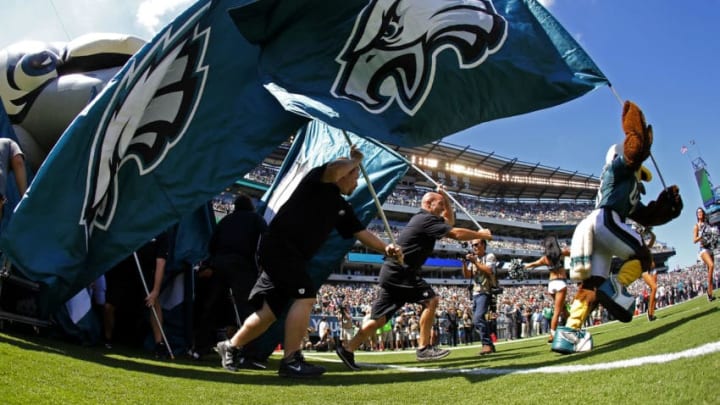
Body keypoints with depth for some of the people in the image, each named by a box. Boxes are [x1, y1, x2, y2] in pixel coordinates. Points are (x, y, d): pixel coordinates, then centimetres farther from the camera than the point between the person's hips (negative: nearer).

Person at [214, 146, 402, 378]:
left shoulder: (342, 207, 18)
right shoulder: (317, 179, -4)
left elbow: (362, 233, 14)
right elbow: (334, 170, -27)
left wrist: (386, 249, -2)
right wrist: (355, 160, -8)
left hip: (292, 255, 9)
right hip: (277, 246, -9)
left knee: (270, 310, 9)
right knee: (306, 295, -18)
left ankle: (230, 347, 28)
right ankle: (290, 361, -16)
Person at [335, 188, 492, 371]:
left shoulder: (423, 219, 19)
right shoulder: (427, 219, -12)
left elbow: (450, 222, 30)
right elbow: (457, 233, -17)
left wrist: (446, 198, 21)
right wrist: (480, 234, -5)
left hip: (395, 273, 10)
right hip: (400, 272, -10)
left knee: (380, 317, 8)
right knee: (430, 300, -11)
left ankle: (348, 349, 8)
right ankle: (424, 348, -5)